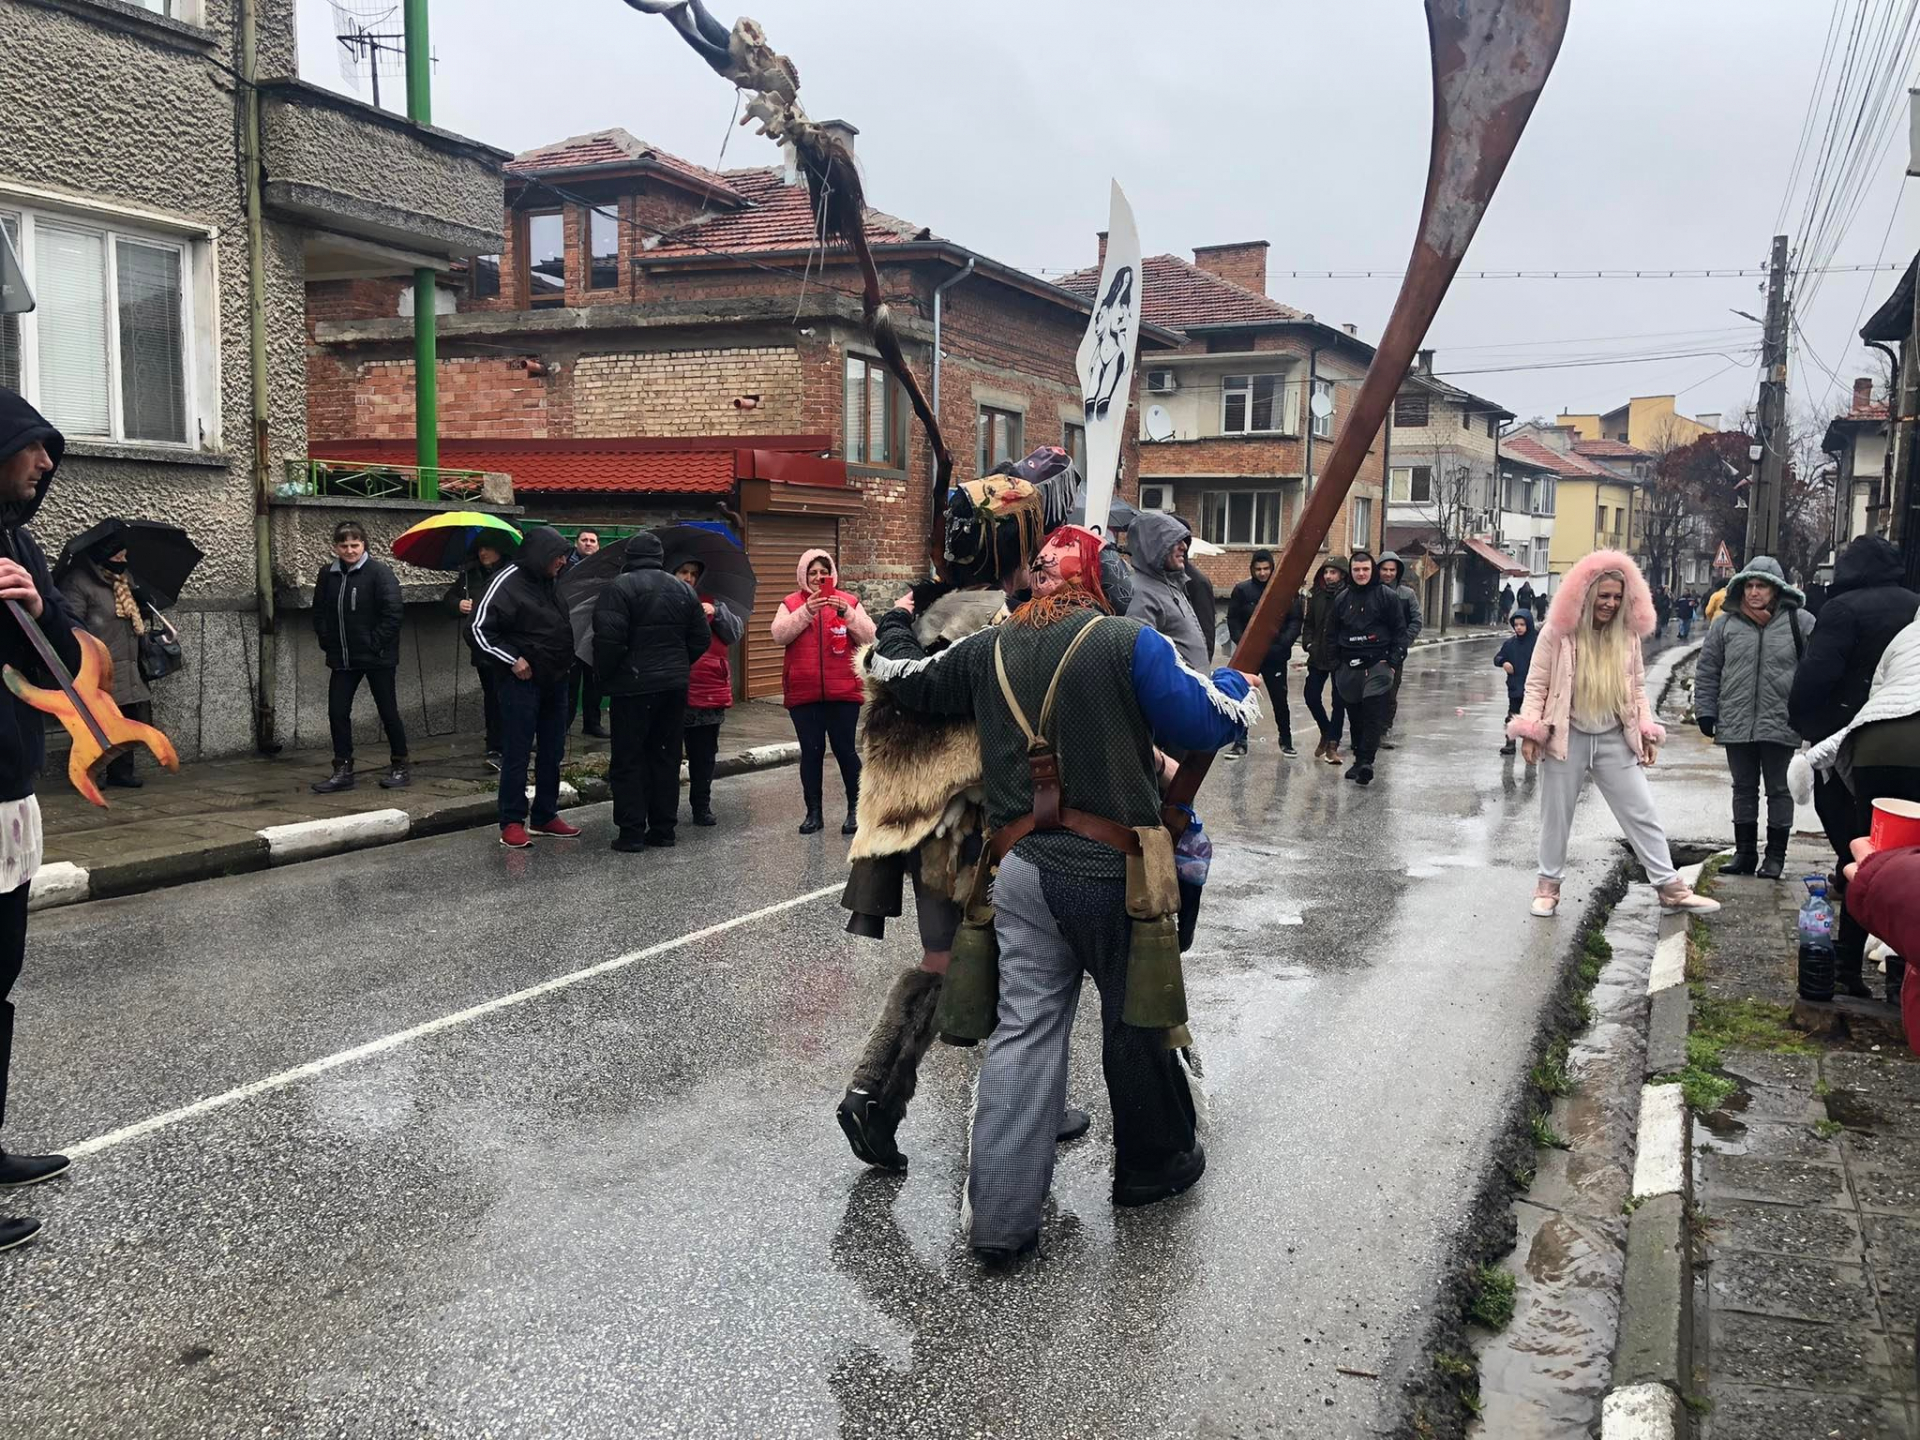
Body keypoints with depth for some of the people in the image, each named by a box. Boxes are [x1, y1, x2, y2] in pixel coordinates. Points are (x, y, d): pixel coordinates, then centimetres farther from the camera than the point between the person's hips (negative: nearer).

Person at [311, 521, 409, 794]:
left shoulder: (379, 573, -10)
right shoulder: (327, 575, 7)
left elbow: (394, 612, -15)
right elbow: (319, 613, 17)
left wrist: (376, 644, -15)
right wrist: (327, 642, 6)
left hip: (377, 658, -5)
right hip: (342, 658, 5)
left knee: (388, 711, 4)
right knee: (337, 711, 3)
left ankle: (400, 766, 15)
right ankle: (343, 770, 11)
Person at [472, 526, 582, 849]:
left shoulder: (550, 583, 11)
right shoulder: (507, 581, -12)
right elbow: (480, 628, -14)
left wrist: (566, 659, 12)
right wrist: (513, 659, -16)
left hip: (554, 679, 8)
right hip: (521, 680, -8)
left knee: (552, 752, 12)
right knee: (517, 753, -2)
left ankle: (545, 816, 22)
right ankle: (512, 823, 4)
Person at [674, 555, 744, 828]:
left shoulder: (709, 604, 15)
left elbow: (737, 631, 7)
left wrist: (716, 613, -8)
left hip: (710, 692, 4)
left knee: (704, 755, 12)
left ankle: (702, 807, 23)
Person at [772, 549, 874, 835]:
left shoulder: (849, 602, 7)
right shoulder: (791, 604, 7)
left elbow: (868, 637, -3)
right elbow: (779, 635, -9)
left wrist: (847, 613, -16)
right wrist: (806, 611, -19)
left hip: (843, 691, -1)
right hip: (803, 692, 1)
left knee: (845, 748, -1)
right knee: (811, 751, 4)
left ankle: (856, 809, 12)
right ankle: (813, 813, 11)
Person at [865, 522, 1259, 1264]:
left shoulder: (988, 650, 7)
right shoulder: (1126, 643, -10)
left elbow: (903, 677, 21)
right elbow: (1203, 721, -11)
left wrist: (896, 626, 42)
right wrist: (1238, 688, 12)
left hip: (1022, 864, 4)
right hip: (1109, 867, -4)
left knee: (1024, 1027, 6)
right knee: (1135, 1017, 15)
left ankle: (999, 1216, 3)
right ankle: (1154, 1163, 35)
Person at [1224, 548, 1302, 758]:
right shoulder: (1242, 590, 1)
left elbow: (1295, 620, -2)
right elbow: (1233, 619, 3)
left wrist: (1283, 643, -15)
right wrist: (1242, 643, -9)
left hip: (1276, 655, -1)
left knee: (1279, 699, 7)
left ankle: (1286, 741, 21)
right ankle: (1240, 742, 11)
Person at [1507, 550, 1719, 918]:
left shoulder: (1627, 634, 2)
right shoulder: (1558, 631, -9)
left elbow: (1637, 687, 10)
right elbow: (1536, 685, -5)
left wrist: (1647, 731, 5)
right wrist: (1530, 730, -11)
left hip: (1615, 739, 3)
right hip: (1566, 737, -3)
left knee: (1643, 815, 5)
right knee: (1556, 816, 10)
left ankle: (1671, 888, 12)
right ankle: (1548, 885, 25)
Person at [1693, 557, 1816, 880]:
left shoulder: (1800, 622, -3)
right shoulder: (1726, 623, 4)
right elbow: (1707, 671, 9)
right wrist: (1705, 712, 3)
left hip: (1780, 725, -3)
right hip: (1736, 725, 3)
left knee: (1779, 790, 7)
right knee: (1744, 789, 12)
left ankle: (1775, 855, 16)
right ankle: (1745, 852, 21)